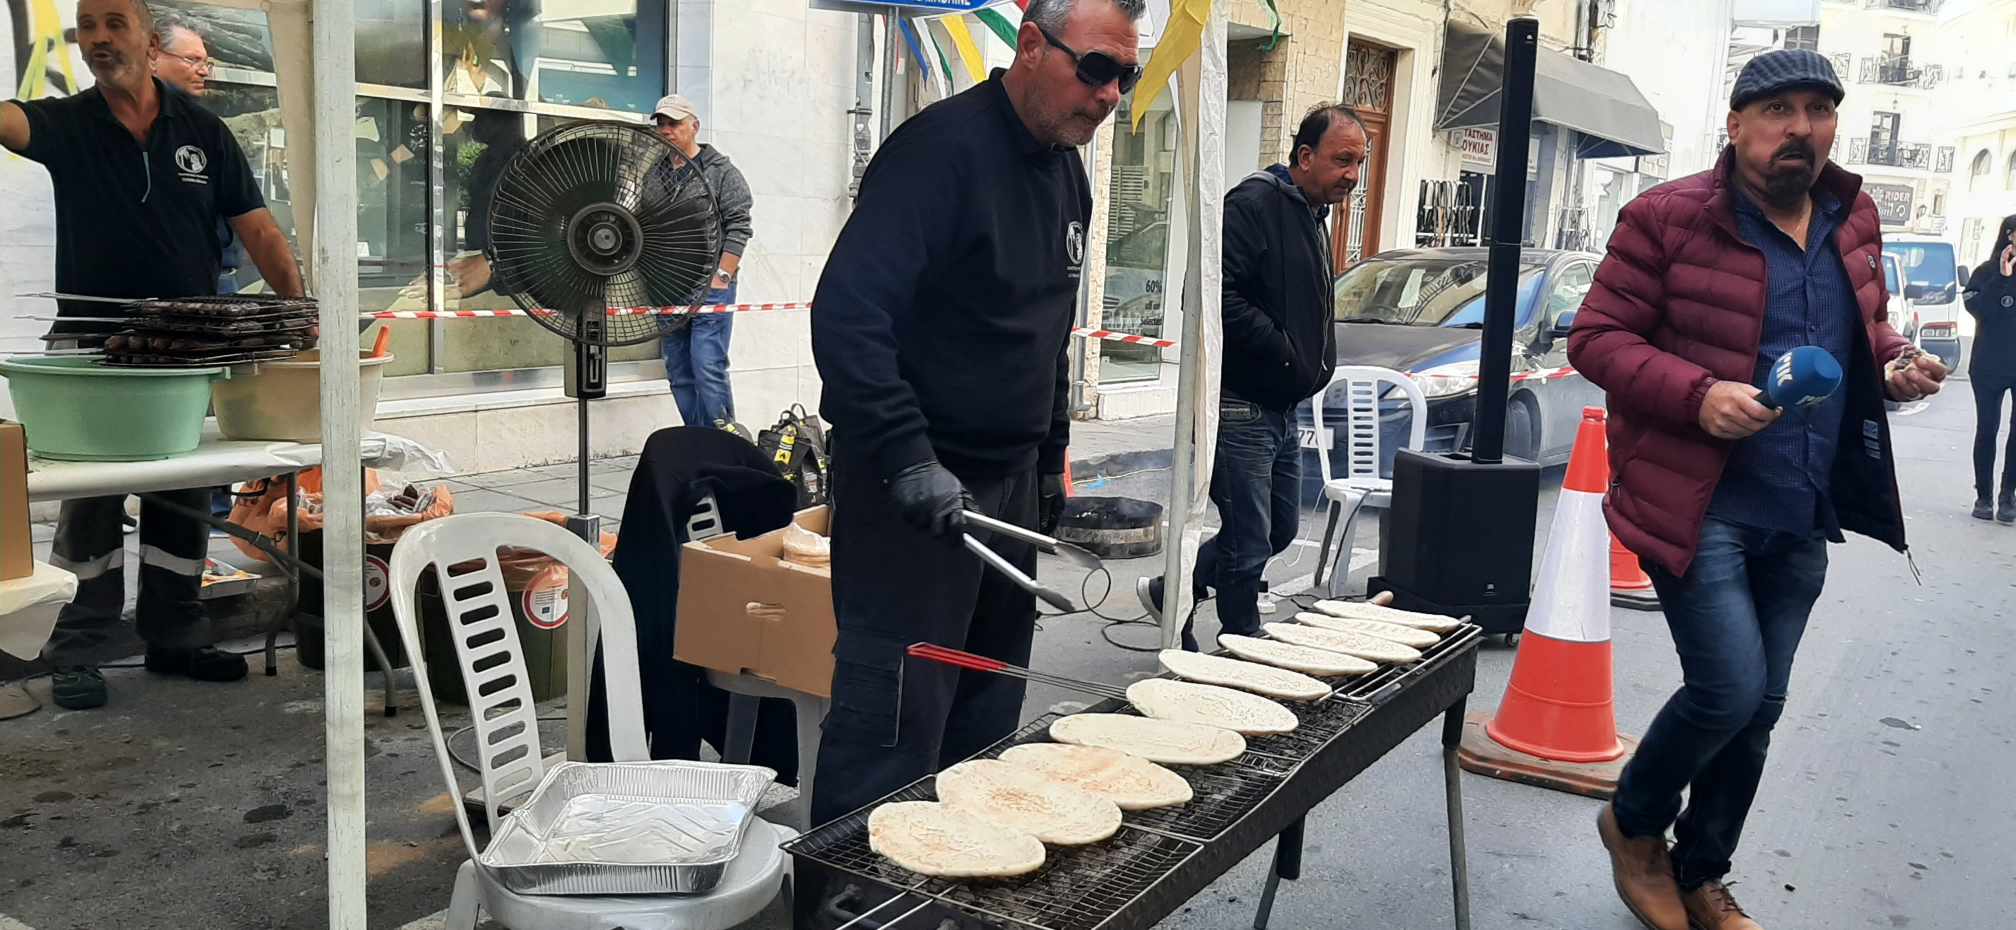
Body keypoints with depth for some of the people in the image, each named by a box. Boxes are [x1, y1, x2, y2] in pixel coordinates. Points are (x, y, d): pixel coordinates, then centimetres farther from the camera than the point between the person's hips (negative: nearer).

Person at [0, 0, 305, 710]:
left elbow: (258, 232, 3)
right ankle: (75, 653, 9)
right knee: (89, 501, -1)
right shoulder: (65, 125, 1)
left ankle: (174, 638, 21)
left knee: (182, 502, 9)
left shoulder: (203, 132, 5)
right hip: (91, 345, -2)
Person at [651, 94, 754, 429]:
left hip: (710, 287, -6)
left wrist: (722, 277, -13)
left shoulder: (721, 172, 0)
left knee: (708, 369, -12)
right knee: (679, 373, 8)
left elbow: (738, 229, -6)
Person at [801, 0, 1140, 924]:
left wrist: (1052, 457, 20)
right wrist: (908, 462, -27)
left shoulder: (1065, 171, 12)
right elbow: (846, 316, -23)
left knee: (986, 714, 16)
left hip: (1011, 481, 9)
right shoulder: (942, 148, -16)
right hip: (913, 483, -8)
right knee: (893, 726, -3)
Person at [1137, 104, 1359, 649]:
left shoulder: (1312, 216, 16)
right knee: (1249, 542, -4)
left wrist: (1314, 362, 12)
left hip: (1282, 408, 10)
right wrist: (1282, 350, -20)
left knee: (1282, 528, 17)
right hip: (1240, 405, -10)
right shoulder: (1254, 205, -16)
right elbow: (1215, 297, -27)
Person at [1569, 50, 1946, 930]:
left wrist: (1894, 364, 2)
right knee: (1729, 690, -13)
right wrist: (1696, 395, -23)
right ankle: (1633, 822, 17)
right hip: (1699, 506, -6)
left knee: (1758, 710, 12)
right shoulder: (1668, 218, -10)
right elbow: (1597, 337, -10)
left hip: (1803, 519, 7)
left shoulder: (1854, 219, 10)